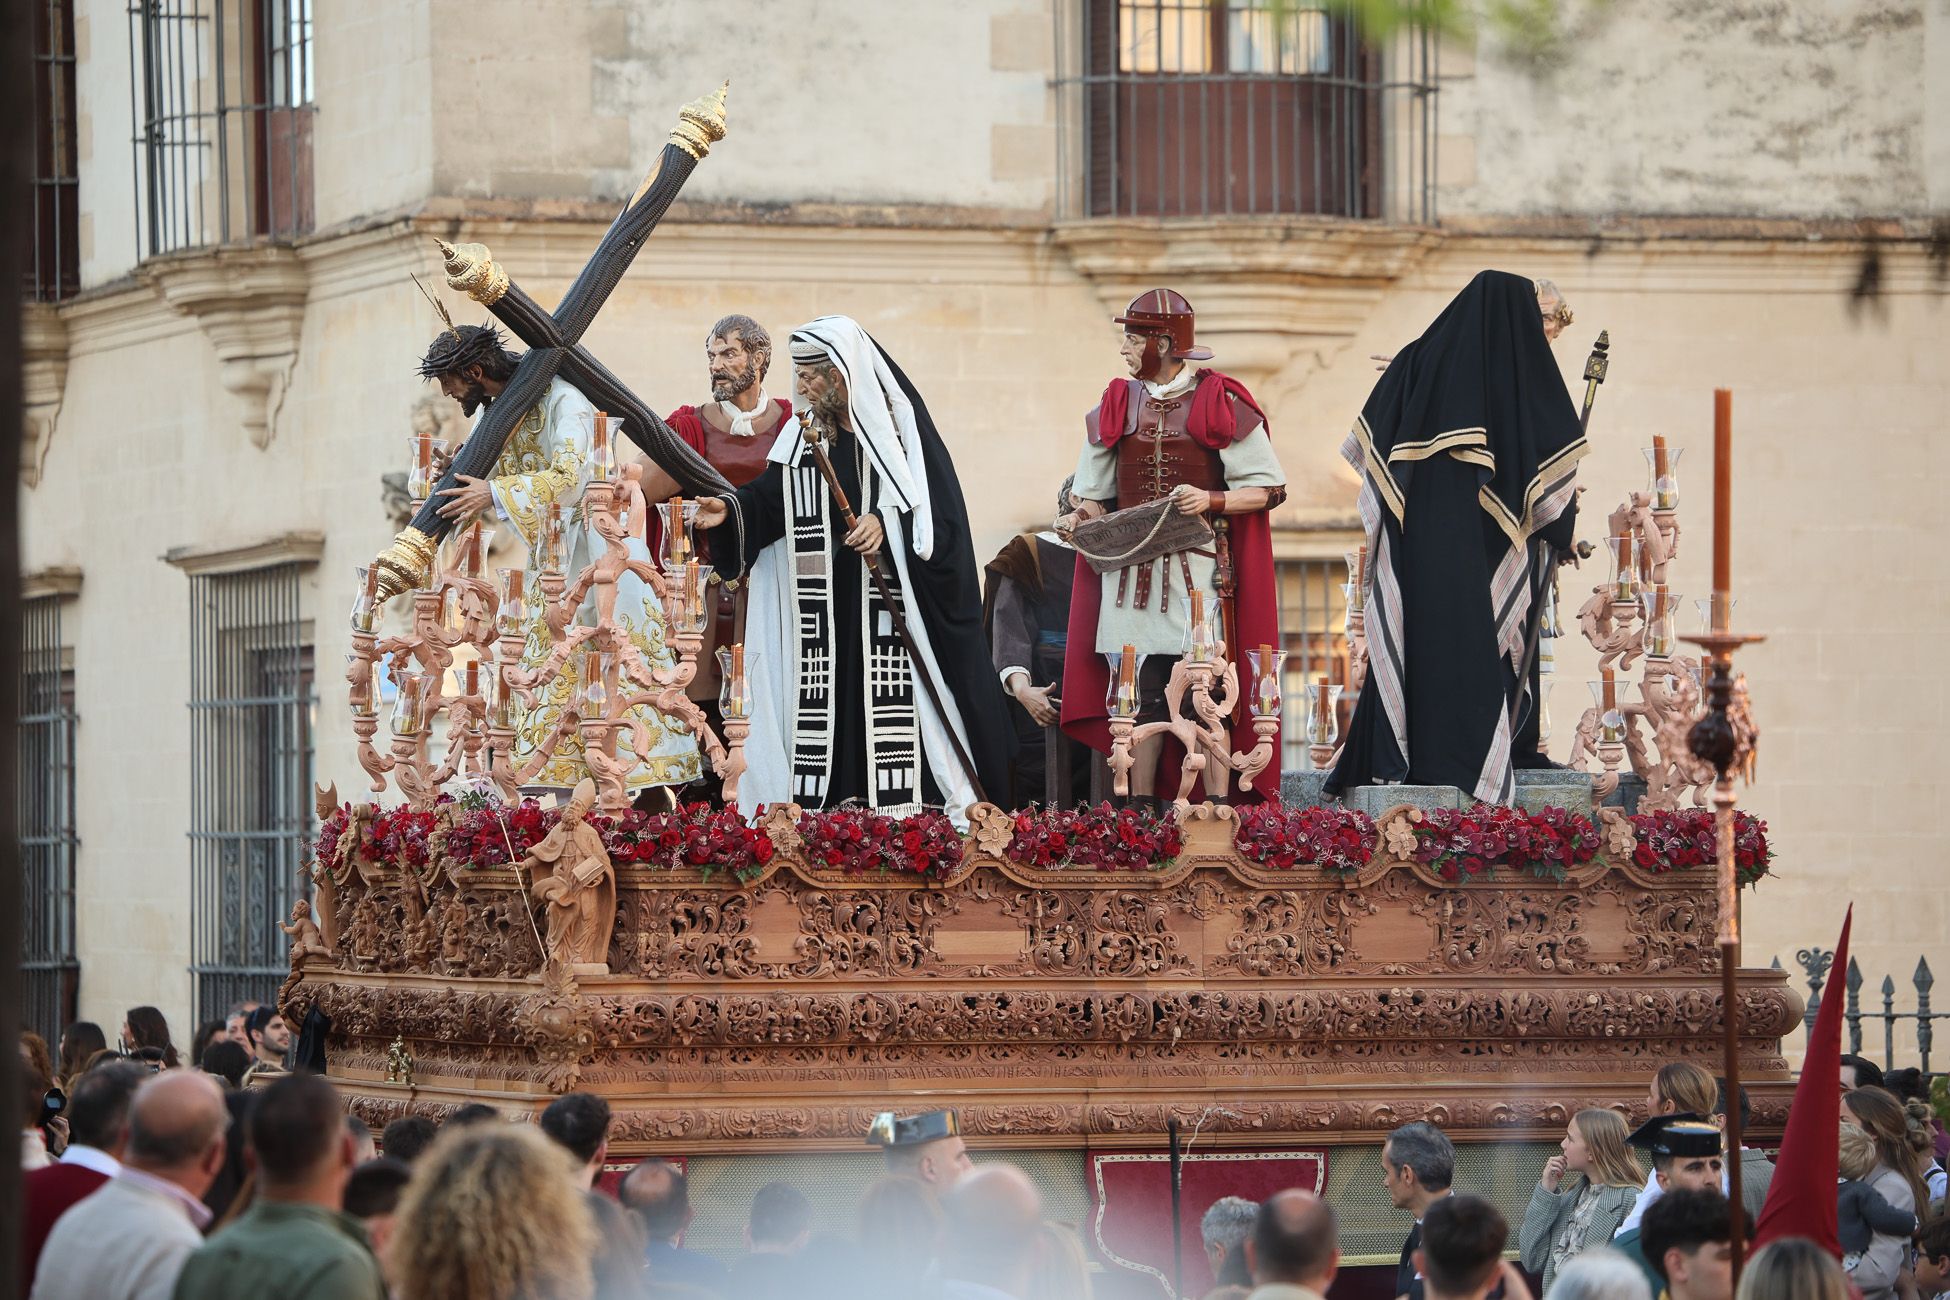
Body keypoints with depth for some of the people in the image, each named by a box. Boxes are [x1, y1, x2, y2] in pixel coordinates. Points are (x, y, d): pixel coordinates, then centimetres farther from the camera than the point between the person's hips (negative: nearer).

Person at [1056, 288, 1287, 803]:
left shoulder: (1220, 404, -2)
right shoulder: (1116, 406, 11)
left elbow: (1267, 488, -1)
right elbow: (1099, 494, 20)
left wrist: (1212, 500, -17)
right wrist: (1081, 517, -3)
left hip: (1198, 573, -4)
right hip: (1129, 568, 4)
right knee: (1140, 699, 3)